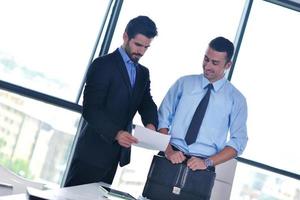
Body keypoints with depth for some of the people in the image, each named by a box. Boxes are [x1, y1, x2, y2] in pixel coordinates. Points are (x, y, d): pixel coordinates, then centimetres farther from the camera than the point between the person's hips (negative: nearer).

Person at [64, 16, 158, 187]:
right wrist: (115, 133, -28)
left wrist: (150, 123, -15)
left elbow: (147, 104, 8)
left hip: (117, 152, 6)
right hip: (94, 149, -6)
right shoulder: (103, 64, -9)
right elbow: (90, 109, -16)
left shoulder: (143, 73, 14)